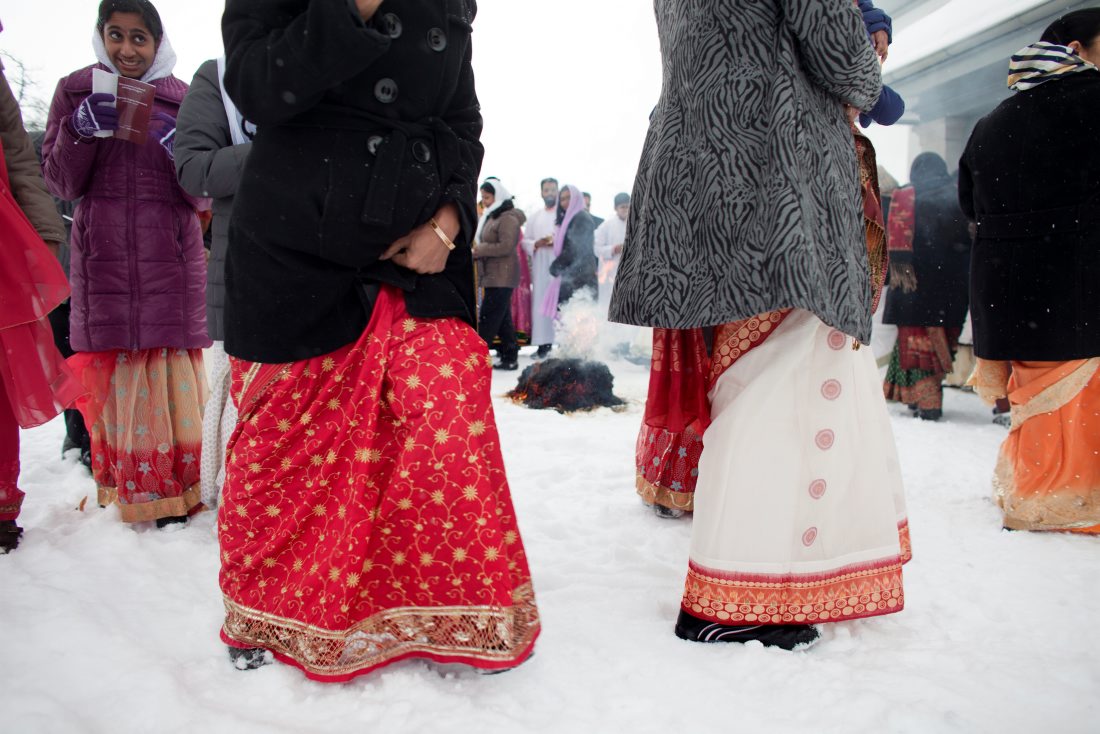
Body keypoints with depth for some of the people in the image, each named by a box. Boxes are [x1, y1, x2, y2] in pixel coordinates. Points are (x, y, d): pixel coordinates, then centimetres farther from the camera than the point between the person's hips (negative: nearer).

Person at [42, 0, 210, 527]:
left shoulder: (181, 97, 9)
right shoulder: (77, 90, 10)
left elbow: (200, 193, 6)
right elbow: (60, 183, 5)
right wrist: (80, 131, -11)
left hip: (171, 257, 0)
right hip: (104, 256, 1)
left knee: (172, 372, -3)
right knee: (112, 371, 0)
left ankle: (173, 490, 6)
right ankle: (123, 486, 13)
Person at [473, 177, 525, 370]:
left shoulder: (508, 218, -11)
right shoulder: (491, 216, 19)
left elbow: (506, 246, -20)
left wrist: (478, 250, -16)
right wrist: (478, 252, 3)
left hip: (501, 277, -10)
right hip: (493, 275, 10)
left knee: (488, 318, -9)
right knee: (502, 318, 11)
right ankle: (510, 357, 17)